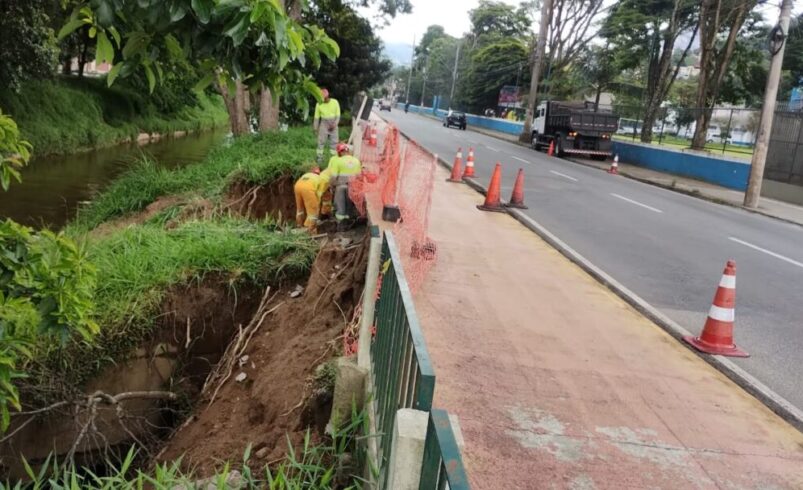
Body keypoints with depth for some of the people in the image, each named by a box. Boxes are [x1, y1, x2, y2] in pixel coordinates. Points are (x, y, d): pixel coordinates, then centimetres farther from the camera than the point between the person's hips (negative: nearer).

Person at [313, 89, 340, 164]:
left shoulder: (335, 102, -6)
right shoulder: (319, 104, -4)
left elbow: (338, 115, 0)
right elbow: (316, 117, 3)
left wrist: (335, 124, -12)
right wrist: (316, 127, 4)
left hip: (333, 124, 0)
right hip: (324, 123, 0)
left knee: (334, 141, 0)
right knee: (321, 141, -4)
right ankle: (320, 158, 1)